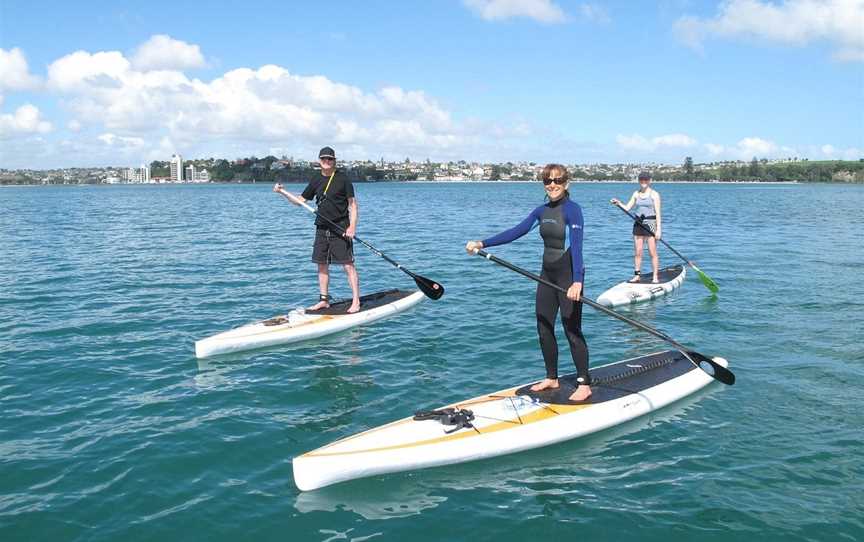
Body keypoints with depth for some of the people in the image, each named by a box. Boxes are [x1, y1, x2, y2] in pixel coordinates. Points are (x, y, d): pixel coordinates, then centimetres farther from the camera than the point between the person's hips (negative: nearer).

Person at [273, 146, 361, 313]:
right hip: (322, 229, 6)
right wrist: (282, 192, 7)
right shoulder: (316, 180, 10)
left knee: (348, 265, -7)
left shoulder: (342, 178, -6)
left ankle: (356, 302, -4)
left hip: (341, 229, -6)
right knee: (322, 265, 10)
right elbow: (301, 200, 18)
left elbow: (353, 204, -6)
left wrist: (352, 226, -16)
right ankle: (324, 300, 20)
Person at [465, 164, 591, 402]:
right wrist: (482, 243, -2)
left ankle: (584, 384, 7)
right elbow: (515, 232, 6)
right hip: (547, 275, 8)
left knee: (572, 331, -4)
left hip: (569, 276, -8)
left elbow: (576, 246, -26)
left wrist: (577, 281, -37)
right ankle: (552, 378, 27)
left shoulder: (572, 209, -14)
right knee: (544, 329, 12)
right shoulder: (542, 211, 8)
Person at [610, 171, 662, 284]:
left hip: (651, 224, -5)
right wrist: (618, 203, -11)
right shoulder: (636, 194, 10)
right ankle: (637, 275, 14)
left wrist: (658, 229, -13)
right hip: (638, 224, 5)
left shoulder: (654, 194, -3)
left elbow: (658, 213, -7)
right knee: (637, 252, 6)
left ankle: (655, 277, 1)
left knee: (652, 252, -5)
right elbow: (627, 208, 9)